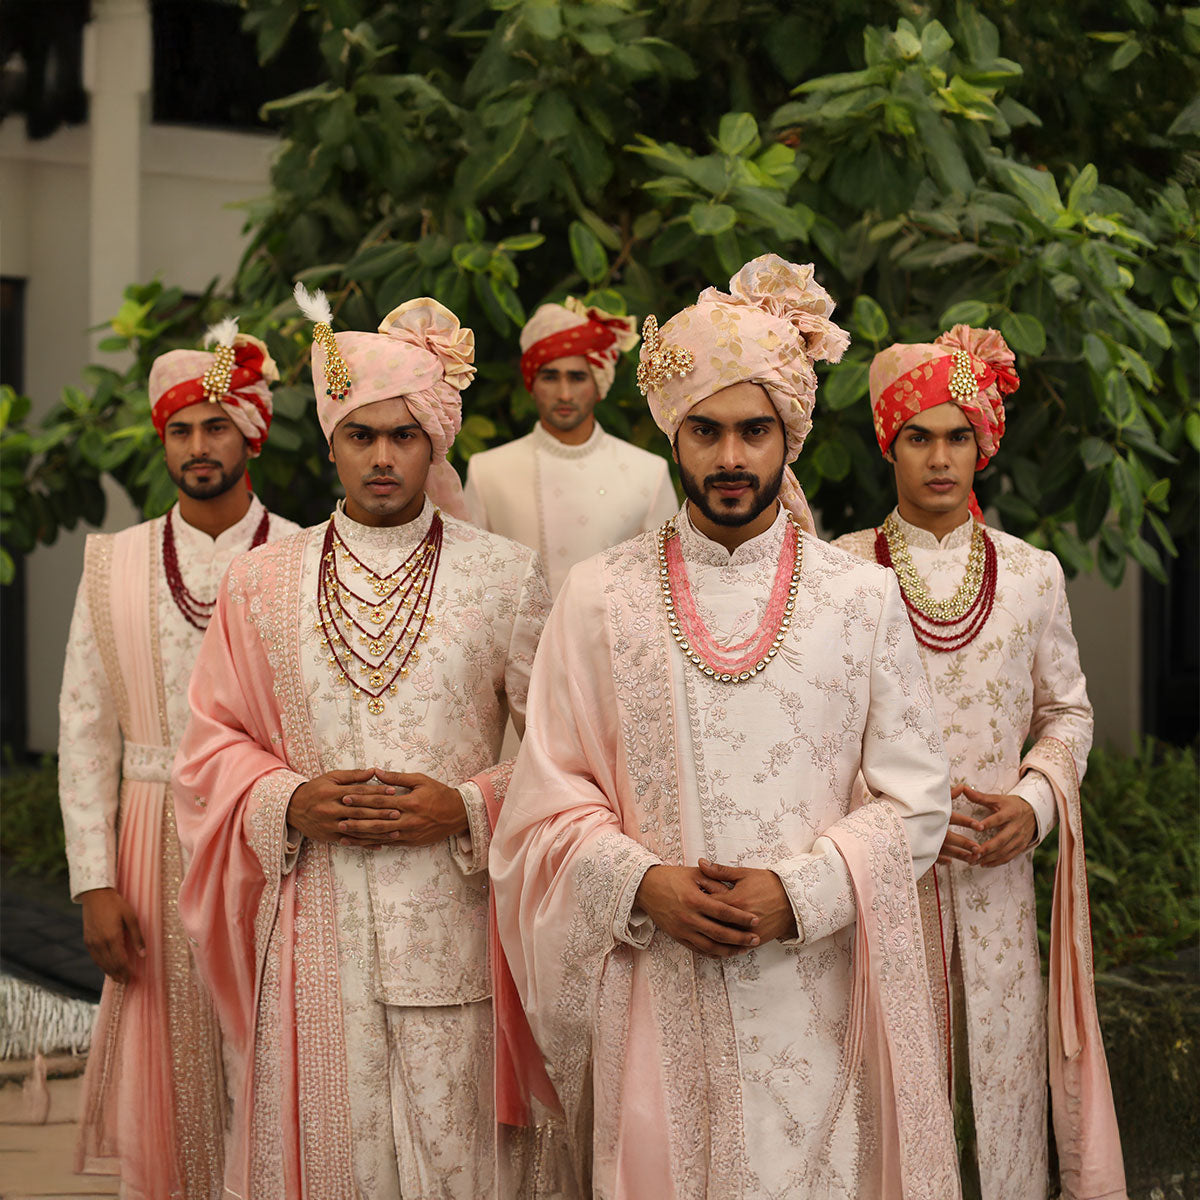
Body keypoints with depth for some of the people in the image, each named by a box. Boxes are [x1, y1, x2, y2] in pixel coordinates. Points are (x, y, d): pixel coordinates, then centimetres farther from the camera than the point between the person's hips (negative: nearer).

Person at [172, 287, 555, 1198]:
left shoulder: (506, 577, 3)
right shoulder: (261, 585, 9)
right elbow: (214, 746, 10)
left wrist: (467, 808, -11)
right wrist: (290, 803, -8)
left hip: (455, 929, -1)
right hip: (315, 930, 2)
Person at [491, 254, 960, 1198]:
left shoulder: (864, 598, 3)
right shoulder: (599, 598, 3)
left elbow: (917, 798, 2)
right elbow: (548, 798, 3)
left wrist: (801, 893, -11)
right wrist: (641, 883, -12)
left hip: (811, 992, 0)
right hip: (654, 992, 0)